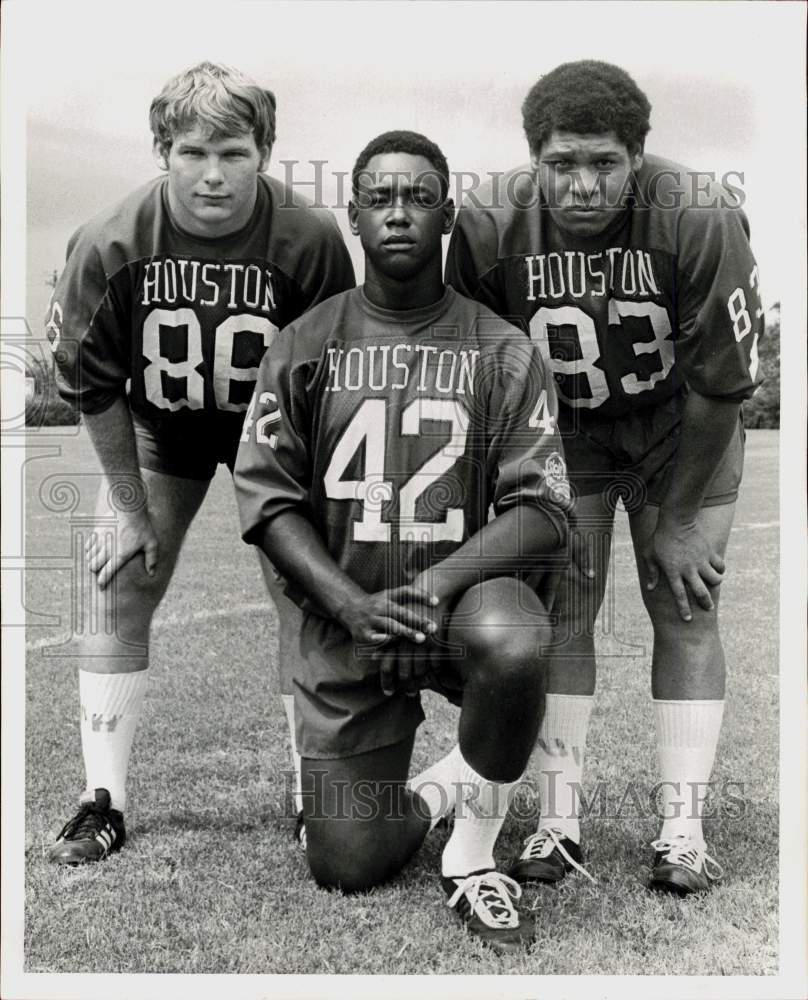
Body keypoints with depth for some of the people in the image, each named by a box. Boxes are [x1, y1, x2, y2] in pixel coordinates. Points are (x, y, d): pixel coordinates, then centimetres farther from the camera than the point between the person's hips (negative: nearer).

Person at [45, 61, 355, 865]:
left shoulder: (309, 241, -27)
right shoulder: (110, 244, -23)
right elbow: (93, 386, -11)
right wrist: (133, 509, -8)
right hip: (158, 434, 1)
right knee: (116, 584, -5)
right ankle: (103, 802, 7)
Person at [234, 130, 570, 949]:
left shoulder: (503, 352, -2)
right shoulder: (303, 346, 1)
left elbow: (541, 508, -7)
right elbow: (266, 498, -3)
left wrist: (442, 582, -24)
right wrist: (354, 605, -18)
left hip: (464, 589, -1)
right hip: (345, 615, 1)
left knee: (513, 645, -38)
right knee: (346, 867, 2)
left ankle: (472, 855, -10)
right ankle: (441, 795, 37)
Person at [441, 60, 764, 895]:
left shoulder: (700, 218, -27)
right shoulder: (491, 226, -21)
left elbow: (720, 381, -19)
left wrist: (680, 519, -15)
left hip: (680, 426, -1)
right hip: (559, 427, 1)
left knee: (684, 605, -5)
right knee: (559, 599, -6)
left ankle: (682, 829, 4)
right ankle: (557, 820, 4)